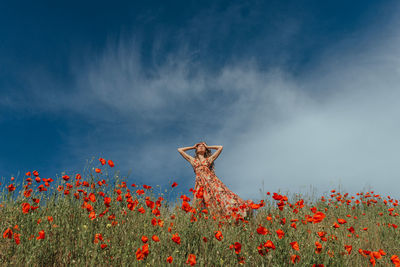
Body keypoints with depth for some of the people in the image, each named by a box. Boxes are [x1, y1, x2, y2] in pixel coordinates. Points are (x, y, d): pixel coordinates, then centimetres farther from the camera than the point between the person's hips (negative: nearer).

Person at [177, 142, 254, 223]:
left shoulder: (209, 159, 23)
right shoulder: (193, 160, 25)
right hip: (201, 183, 2)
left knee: (221, 194, -18)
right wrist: (193, 147, 33)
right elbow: (180, 150, 28)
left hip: (211, 180, -1)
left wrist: (208, 147, 30)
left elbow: (220, 147, 25)